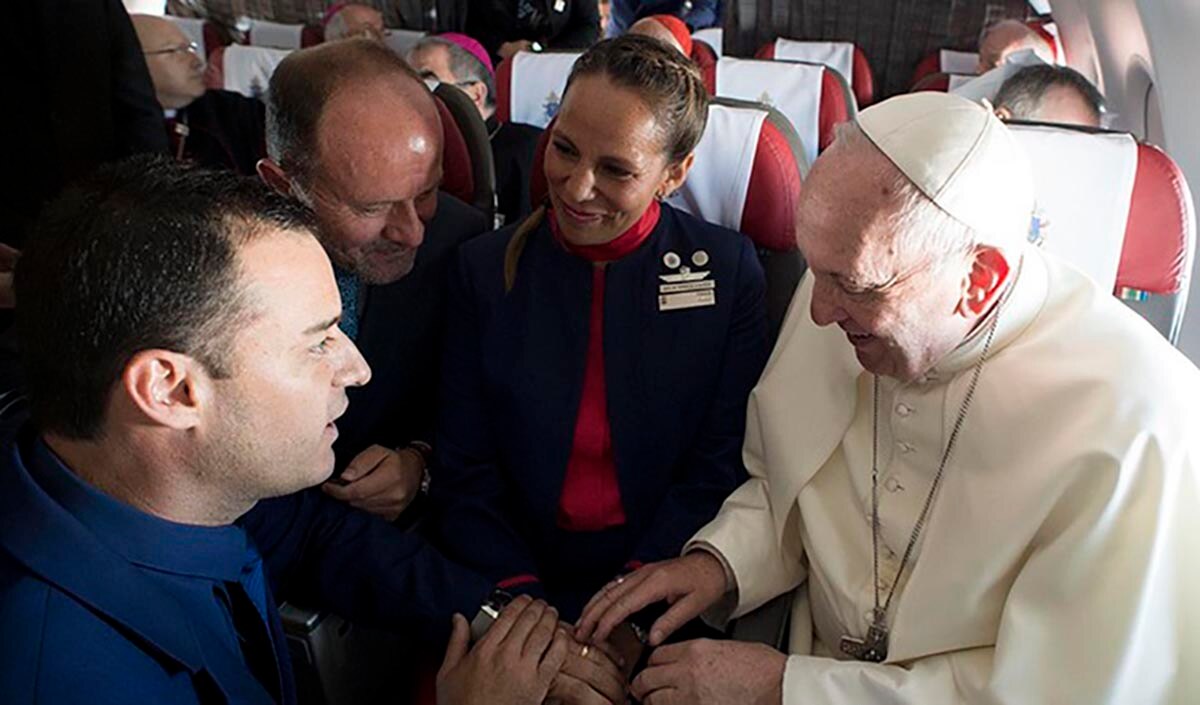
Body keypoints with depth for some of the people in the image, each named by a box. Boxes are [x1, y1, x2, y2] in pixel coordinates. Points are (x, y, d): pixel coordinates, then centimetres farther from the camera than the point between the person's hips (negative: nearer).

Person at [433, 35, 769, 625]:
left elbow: (721, 467, -2)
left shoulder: (729, 270, -2)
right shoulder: (485, 268, 1)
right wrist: (524, 605, -13)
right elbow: (464, 475, 0)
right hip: (513, 586, 1)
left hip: (660, 594, -1)